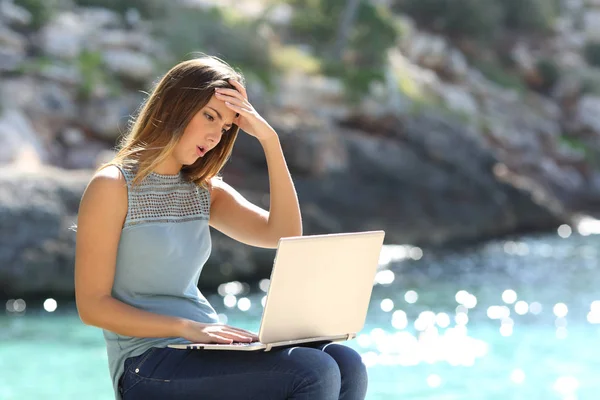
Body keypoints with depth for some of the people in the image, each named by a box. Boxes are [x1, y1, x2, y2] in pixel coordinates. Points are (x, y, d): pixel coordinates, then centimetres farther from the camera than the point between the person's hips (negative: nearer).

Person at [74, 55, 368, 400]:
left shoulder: (203, 191, 18)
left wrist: (270, 140, -2)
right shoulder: (113, 187, -3)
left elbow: (283, 235, 3)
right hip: (149, 364, -7)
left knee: (346, 365, -20)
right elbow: (92, 305, -8)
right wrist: (188, 328, -19)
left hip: (209, 353, 7)